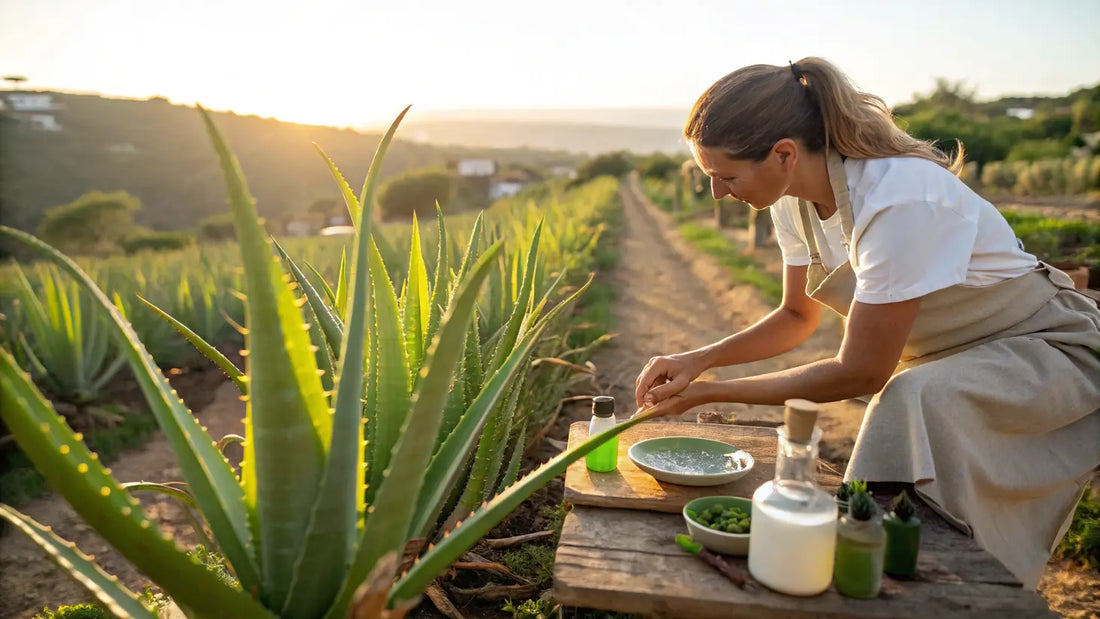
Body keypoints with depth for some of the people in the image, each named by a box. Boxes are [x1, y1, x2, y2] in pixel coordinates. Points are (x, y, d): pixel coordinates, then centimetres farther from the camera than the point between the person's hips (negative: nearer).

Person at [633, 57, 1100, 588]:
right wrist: (700, 359, -13)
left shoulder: (899, 200, -35)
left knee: (916, 400, -34)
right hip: (940, 360, 7)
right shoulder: (796, 198, -10)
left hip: (1046, 350, -7)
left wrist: (710, 394, -22)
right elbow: (797, 317, 4)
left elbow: (860, 373, -28)